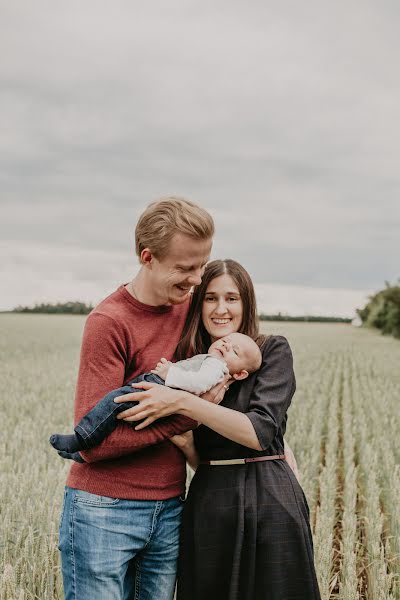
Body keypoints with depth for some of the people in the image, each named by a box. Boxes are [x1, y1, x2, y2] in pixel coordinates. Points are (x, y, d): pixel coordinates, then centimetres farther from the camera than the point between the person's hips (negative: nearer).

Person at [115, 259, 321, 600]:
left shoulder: (273, 350, -3)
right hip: (208, 504, 4)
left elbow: (260, 432, -18)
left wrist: (182, 402, -24)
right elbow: (196, 456, 6)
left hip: (270, 503, -3)